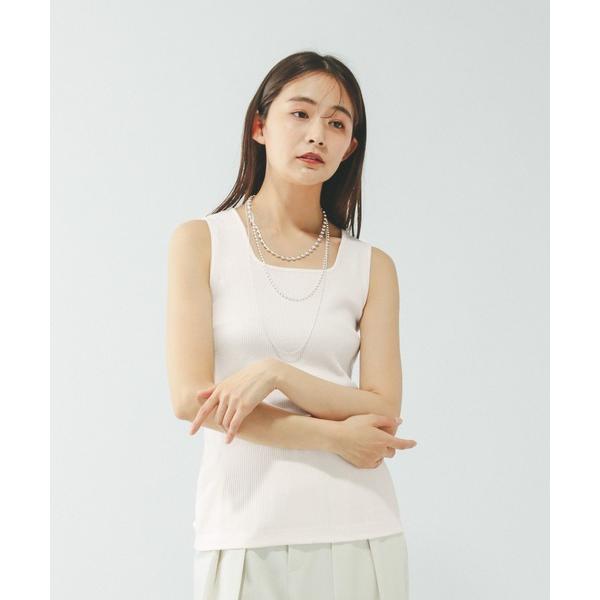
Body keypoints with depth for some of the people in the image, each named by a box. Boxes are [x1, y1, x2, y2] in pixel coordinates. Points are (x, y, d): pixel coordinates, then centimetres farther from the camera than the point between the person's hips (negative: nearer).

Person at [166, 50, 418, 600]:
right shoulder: (201, 241, 0)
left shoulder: (372, 266, 5)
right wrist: (332, 436, -10)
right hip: (245, 529, -1)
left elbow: (384, 409, -2)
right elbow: (190, 397, -8)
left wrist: (275, 373, -16)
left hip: (358, 529, 2)